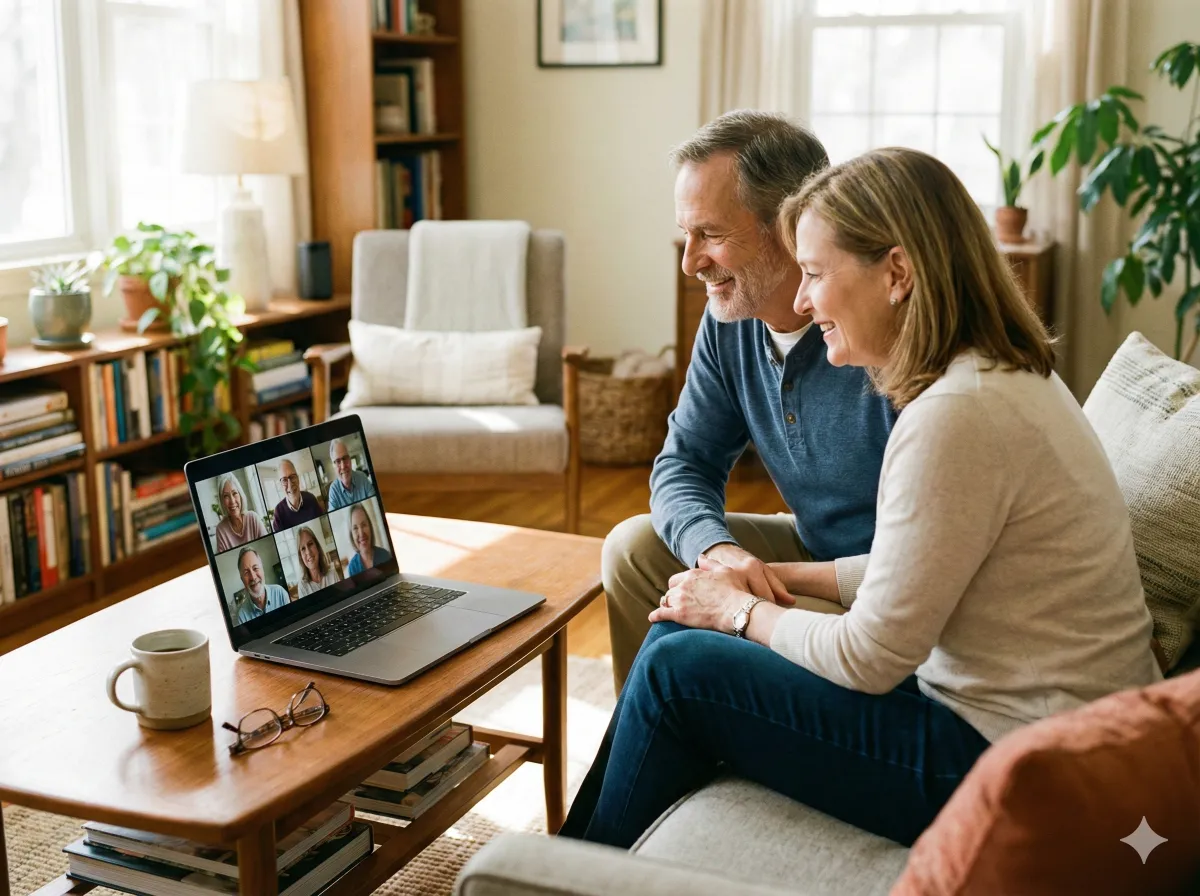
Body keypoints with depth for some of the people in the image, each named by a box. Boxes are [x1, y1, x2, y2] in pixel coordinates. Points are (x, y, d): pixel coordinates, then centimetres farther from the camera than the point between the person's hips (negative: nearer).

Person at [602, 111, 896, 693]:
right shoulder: (730, 322, -3)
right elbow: (686, 463, 3)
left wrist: (788, 576, -25)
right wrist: (720, 552, -19)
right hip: (815, 549, 8)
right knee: (634, 548, 0)